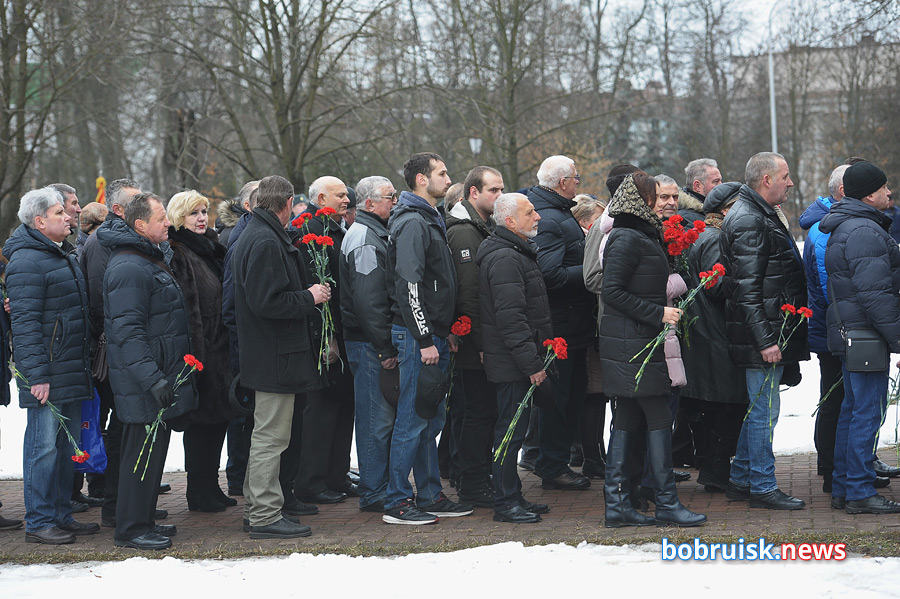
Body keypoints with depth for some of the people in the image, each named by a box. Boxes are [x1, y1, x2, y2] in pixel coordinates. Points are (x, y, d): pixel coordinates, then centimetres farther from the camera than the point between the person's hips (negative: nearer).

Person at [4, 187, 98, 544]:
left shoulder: (65, 255, 18)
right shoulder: (27, 261, -13)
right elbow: (24, 323, -18)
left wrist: (86, 365, 22)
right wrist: (36, 374, -22)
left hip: (71, 369, 9)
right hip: (46, 373, -9)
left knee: (67, 445, 13)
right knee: (44, 445, -5)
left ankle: (61, 515, 21)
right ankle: (38, 523, 0)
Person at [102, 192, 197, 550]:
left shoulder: (153, 258, 17)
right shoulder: (128, 268, -18)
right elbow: (127, 330, -24)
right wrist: (151, 377, -30)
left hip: (161, 376, 10)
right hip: (143, 383, -10)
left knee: (154, 449, 15)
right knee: (143, 451, -5)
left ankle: (144, 520, 24)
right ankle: (131, 529, 2)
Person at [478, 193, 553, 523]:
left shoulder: (516, 254, 17)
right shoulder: (504, 258, -18)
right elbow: (511, 317, -24)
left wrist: (536, 356, 21)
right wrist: (532, 362, -23)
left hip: (516, 360, 11)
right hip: (513, 363, -11)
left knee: (512, 430, 15)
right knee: (510, 430, -5)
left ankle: (511, 496, 22)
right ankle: (506, 502, 1)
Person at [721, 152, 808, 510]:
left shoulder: (760, 216, 18)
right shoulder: (748, 222, -17)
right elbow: (747, 290, -22)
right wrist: (765, 340, -24)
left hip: (770, 333, 11)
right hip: (763, 335, -11)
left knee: (759, 409, 16)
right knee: (765, 409, -4)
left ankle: (740, 481, 23)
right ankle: (762, 487, 3)